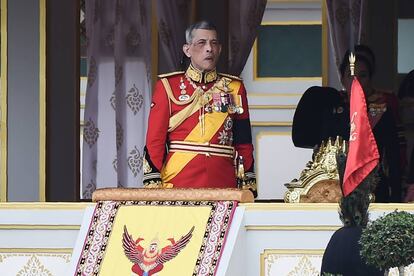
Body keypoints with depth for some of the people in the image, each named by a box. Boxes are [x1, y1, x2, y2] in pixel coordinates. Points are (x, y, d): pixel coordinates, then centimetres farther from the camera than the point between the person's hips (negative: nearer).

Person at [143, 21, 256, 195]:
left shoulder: (234, 88, 12)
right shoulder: (167, 86, 5)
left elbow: (244, 144, 13)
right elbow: (154, 141, 3)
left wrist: (247, 188, 7)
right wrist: (153, 188, -5)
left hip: (224, 186, 2)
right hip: (177, 187, -2)